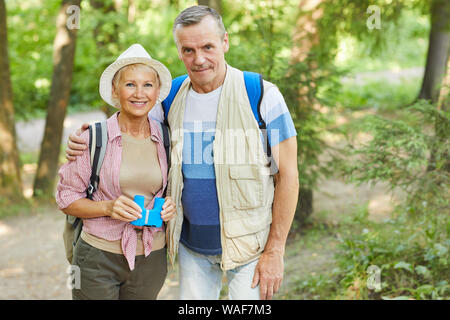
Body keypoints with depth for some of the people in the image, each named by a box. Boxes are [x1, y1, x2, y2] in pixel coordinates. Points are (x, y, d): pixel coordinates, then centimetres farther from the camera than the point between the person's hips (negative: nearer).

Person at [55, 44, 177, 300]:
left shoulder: (164, 138, 2)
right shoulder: (94, 137, -7)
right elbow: (67, 199, -3)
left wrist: (170, 206, -6)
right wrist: (108, 207, -20)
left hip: (151, 259, 3)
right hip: (98, 258, -3)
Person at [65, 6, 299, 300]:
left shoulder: (262, 96, -13)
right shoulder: (170, 100, 0)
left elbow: (287, 175, -11)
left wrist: (275, 251, -13)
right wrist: (89, 146, -7)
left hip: (247, 242, -4)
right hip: (191, 244, 4)